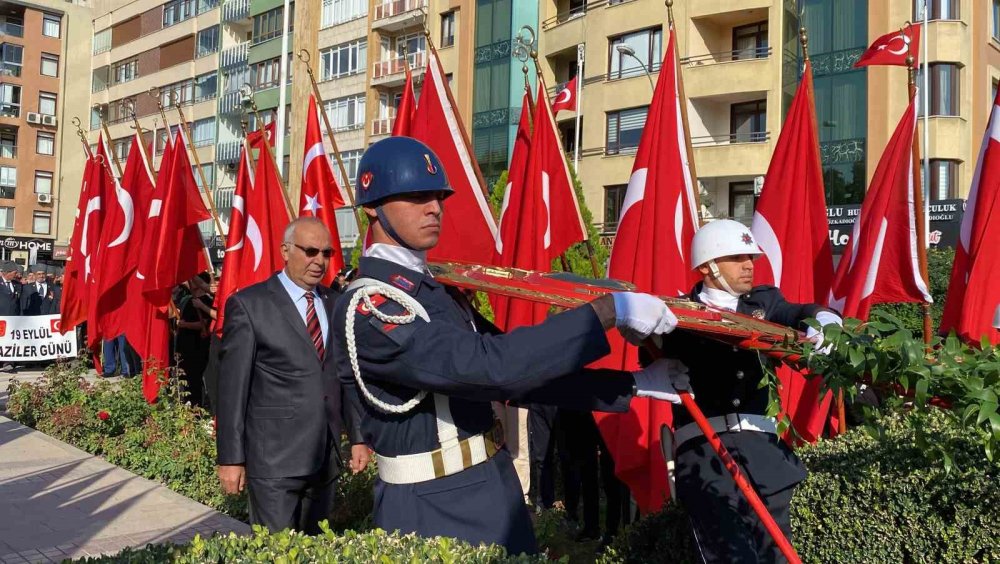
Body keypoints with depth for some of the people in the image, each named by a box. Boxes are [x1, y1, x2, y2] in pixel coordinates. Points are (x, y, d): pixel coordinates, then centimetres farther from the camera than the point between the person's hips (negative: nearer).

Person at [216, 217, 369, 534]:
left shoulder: (335, 304, 9)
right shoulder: (249, 305, -6)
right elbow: (232, 388, -7)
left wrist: (358, 437, 10)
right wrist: (231, 458, -8)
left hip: (325, 457, 5)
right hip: (273, 459, -5)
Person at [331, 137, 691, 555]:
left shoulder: (438, 290, 9)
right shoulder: (366, 306, -20)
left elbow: (519, 374, 8)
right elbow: (490, 365, -30)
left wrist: (632, 385, 2)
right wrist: (609, 310, -28)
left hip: (496, 493, 8)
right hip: (433, 512, -8)